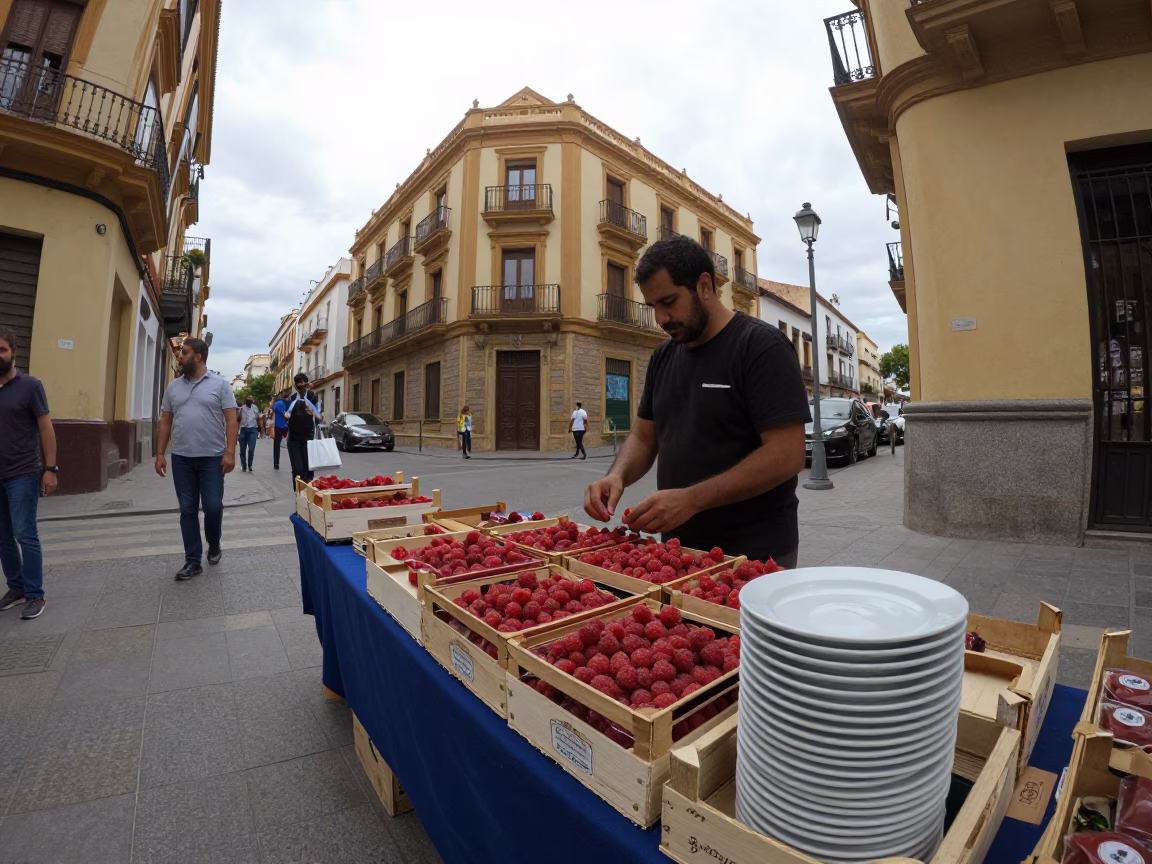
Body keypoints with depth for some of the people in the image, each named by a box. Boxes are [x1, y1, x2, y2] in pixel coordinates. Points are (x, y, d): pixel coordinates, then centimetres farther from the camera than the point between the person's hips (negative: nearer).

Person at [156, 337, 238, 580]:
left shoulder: (220, 384, -2)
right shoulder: (174, 387, 11)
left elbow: (231, 421, -6)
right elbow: (165, 422, 13)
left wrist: (230, 452, -14)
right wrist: (160, 454, 6)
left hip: (212, 458, -4)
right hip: (181, 458, 4)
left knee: (213, 507, -2)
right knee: (187, 510, 7)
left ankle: (214, 545, 26)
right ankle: (193, 561, 14)